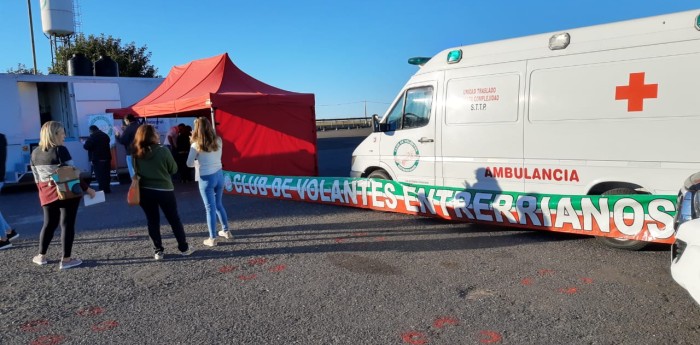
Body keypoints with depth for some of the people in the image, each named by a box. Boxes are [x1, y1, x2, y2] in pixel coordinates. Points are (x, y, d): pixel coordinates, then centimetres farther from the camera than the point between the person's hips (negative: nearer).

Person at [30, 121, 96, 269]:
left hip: (48, 195, 6)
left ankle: (41, 256, 27)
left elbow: (37, 178, 11)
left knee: (49, 223, 19)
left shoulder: (35, 153, 7)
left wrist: (44, 192, 22)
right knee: (67, 224, 1)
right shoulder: (61, 150, -13)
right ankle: (66, 259, 4)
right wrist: (87, 189, -9)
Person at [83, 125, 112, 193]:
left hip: (97, 159, -7)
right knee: (106, 174, 12)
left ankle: (102, 189, -2)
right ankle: (107, 189, 16)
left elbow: (86, 146, -16)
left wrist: (85, 143, 6)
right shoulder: (105, 135, 12)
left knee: (99, 175, -1)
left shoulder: (92, 136, -11)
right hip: (106, 157, 7)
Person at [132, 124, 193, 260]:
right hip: (164, 190, -3)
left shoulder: (136, 153, -6)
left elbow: (136, 170, 7)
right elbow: (174, 169, -5)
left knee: (152, 221, 13)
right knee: (174, 219, 11)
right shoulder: (163, 150, -15)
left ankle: (158, 251, 18)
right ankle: (184, 248, 19)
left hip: (145, 191, 3)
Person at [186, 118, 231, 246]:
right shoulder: (218, 141, 2)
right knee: (218, 204, 22)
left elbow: (189, 164, -3)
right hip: (219, 175, 5)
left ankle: (212, 238, 9)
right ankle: (226, 231, 30)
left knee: (210, 208, 2)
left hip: (206, 178, -5)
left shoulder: (196, 145, -9)